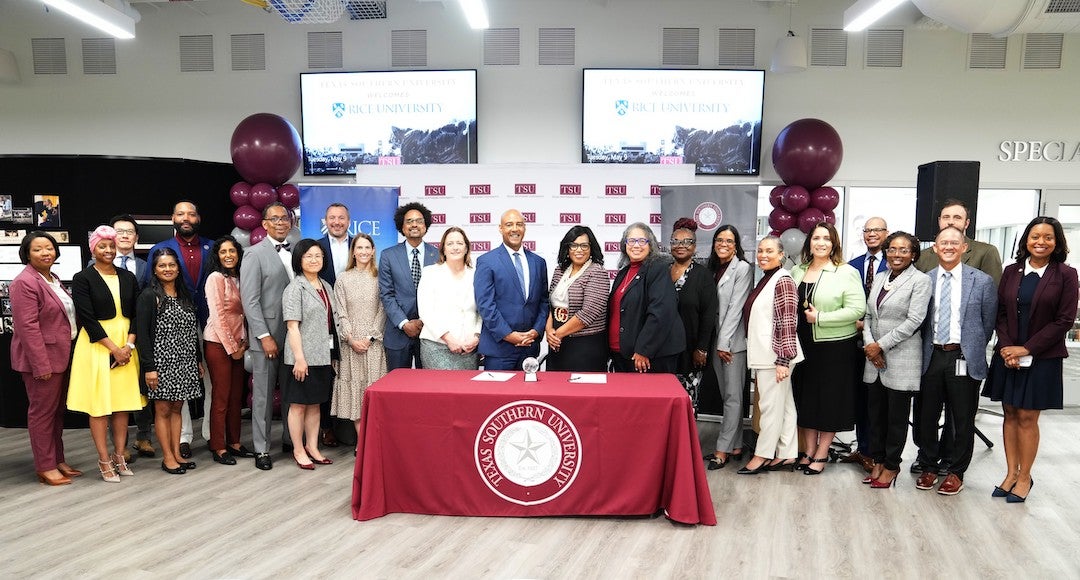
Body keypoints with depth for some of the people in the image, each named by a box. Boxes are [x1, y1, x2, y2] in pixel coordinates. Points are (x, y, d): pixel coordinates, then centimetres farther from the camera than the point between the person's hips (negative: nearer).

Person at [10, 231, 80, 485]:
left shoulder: (53, 279, 14)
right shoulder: (25, 283, -14)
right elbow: (28, 326, -19)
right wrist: (41, 364, -22)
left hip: (60, 356, 9)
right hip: (42, 359, -9)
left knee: (57, 411, 15)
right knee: (42, 411, 0)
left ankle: (58, 460, 24)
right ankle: (45, 468, 8)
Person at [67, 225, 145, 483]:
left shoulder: (128, 277, 9)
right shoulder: (83, 278, -3)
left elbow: (136, 314, 6)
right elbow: (87, 318, -10)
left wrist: (128, 346, -8)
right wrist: (114, 349, -14)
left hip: (126, 346, 4)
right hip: (97, 346, -4)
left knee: (123, 402, 7)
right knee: (98, 404, -1)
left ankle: (119, 456, 16)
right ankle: (104, 460, 7)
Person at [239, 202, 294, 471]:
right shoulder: (255, 254, -3)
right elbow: (250, 300, -8)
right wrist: (265, 336, -13)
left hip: (294, 334, 4)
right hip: (267, 334, -4)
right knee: (263, 395, 4)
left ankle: (292, 439, 23)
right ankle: (262, 449, 14)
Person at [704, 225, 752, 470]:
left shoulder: (742, 268, -7)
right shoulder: (713, 269, 13)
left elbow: (735, 308, -12)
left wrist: (724, 343, -14)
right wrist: (715, 343, 7)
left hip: (733, 342, -7)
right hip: (717, 341, 7)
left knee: (733, 397, -2)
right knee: (727, 396, 11)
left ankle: (722, 450, 0)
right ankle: (735, 446, 18)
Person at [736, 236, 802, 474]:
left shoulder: (783, 280, -13)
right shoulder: (765, 280, 15)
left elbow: (788, 322, -17)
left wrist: (783, 359, -20)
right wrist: (757, 359, 20)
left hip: (775, 355, -9)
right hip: (763, 354, 9)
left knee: (771, 405, -1)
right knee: (784, 404, 12)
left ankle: (762, 455, 7)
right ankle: (787, 456, 17)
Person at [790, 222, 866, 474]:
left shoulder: (846, 273, -7)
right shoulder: (797, 272, 9)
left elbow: (857, 309, -15)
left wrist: (820, 318, -17)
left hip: (834, 346, -5)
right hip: (803, 345, 5)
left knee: (829, 399, 4)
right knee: (805, 397, 10)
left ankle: (821, 454, 16)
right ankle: (809, 451, 23)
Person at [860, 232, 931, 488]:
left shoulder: (920, 281, -6)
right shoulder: (879, 279, 12)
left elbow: (914, 321, -14)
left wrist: (881, 345, -13)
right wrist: (869, 344, -5)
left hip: (902, 358, -5)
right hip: (875, 359, 6)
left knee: (897, 416, 4)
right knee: (875, 413, 10)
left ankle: (891, 466, 17)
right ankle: (878, 461, 23)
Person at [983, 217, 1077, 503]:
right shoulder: (1011, 272, 5)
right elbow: (1000, 313, 5)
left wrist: (1026, 349, -12)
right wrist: (1006, 347, -9)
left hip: (1042, 358, -3)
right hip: (1008, 355, 3)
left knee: (1028, 417, 2)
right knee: (1010, 414, 8)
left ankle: (1024, 477, 15)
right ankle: (1011, 473, 18)